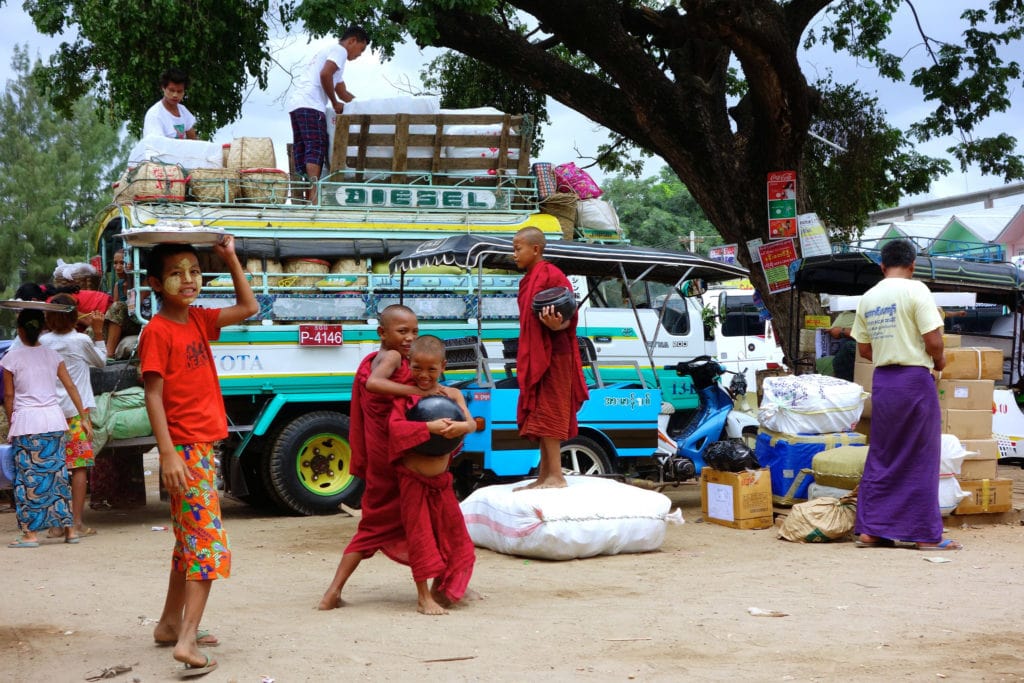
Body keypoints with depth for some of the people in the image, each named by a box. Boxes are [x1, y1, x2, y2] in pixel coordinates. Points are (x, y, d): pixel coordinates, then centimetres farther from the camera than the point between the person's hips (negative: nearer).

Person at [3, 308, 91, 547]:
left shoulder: (12, 358, -3)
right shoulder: (52, 355, 7)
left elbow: (9, 396, -1)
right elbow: (70, 387, 6)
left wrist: (11, 424, 9)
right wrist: (84, 418, 9)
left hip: (26, 420, -4)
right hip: (53, 419, 4)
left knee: (29, 476, 1)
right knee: (57, 473, 10)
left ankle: (30, 533, 2)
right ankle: (69, 529, 12)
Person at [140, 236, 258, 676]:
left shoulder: (198, 320, 10)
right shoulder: (157, 331, -13)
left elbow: (248, 307, 19)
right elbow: (153, 397, -16)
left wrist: (231, 259, 11)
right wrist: (168, 454, -22)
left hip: (203, 445, 9)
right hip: (184, 448, -9)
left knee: (190, 539, 17)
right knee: (209, 543, -13)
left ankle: (170, 624, 29)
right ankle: (187, 640, -15)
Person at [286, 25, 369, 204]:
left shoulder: (328, 51, 34)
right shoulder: (339, 50, 3)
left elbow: (342, 93, 38)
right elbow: (325, 74, -16)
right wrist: (335, 103, -7)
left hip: (295, 105, 10)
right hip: (310, 105, -10)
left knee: (302, 153, 4)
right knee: (317, 148, -16)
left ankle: (308, 200, 1)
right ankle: (314, 197, -29)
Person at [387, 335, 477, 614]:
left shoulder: (452, 394, 2)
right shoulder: (403, 396, -9)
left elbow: (471, 422, -10)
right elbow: (395, 426, -25)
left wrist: (460, 426, -34)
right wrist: (429, 427, -36)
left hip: (441, 478, 4)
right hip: (413, 478, -4)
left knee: (452, 531, 12)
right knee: (420, 534, 0)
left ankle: (441, 588, 32)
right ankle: (423, 597, 10)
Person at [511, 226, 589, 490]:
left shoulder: (552, 276, -12)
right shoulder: (529, 279, 17)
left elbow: (568, 317, -16)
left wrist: (556, 325, -38)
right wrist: (525, 359, 11)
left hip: (552, 356, -10)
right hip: (536, 357, 10)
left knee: (548, 414, -10)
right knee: (540, 415, 10)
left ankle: (556, 476, -8)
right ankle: (544, 476, 14)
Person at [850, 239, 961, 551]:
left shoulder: (867, 299, 9)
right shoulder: (915, 290, -9)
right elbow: (933, 340, -14)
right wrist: (939, 360, 5)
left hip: (882, 380, 6)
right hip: (915, 378, -5)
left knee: (881, 457, 11)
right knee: (921, 458, 1)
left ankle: (869, 530, 11)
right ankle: (927, 535, 5)